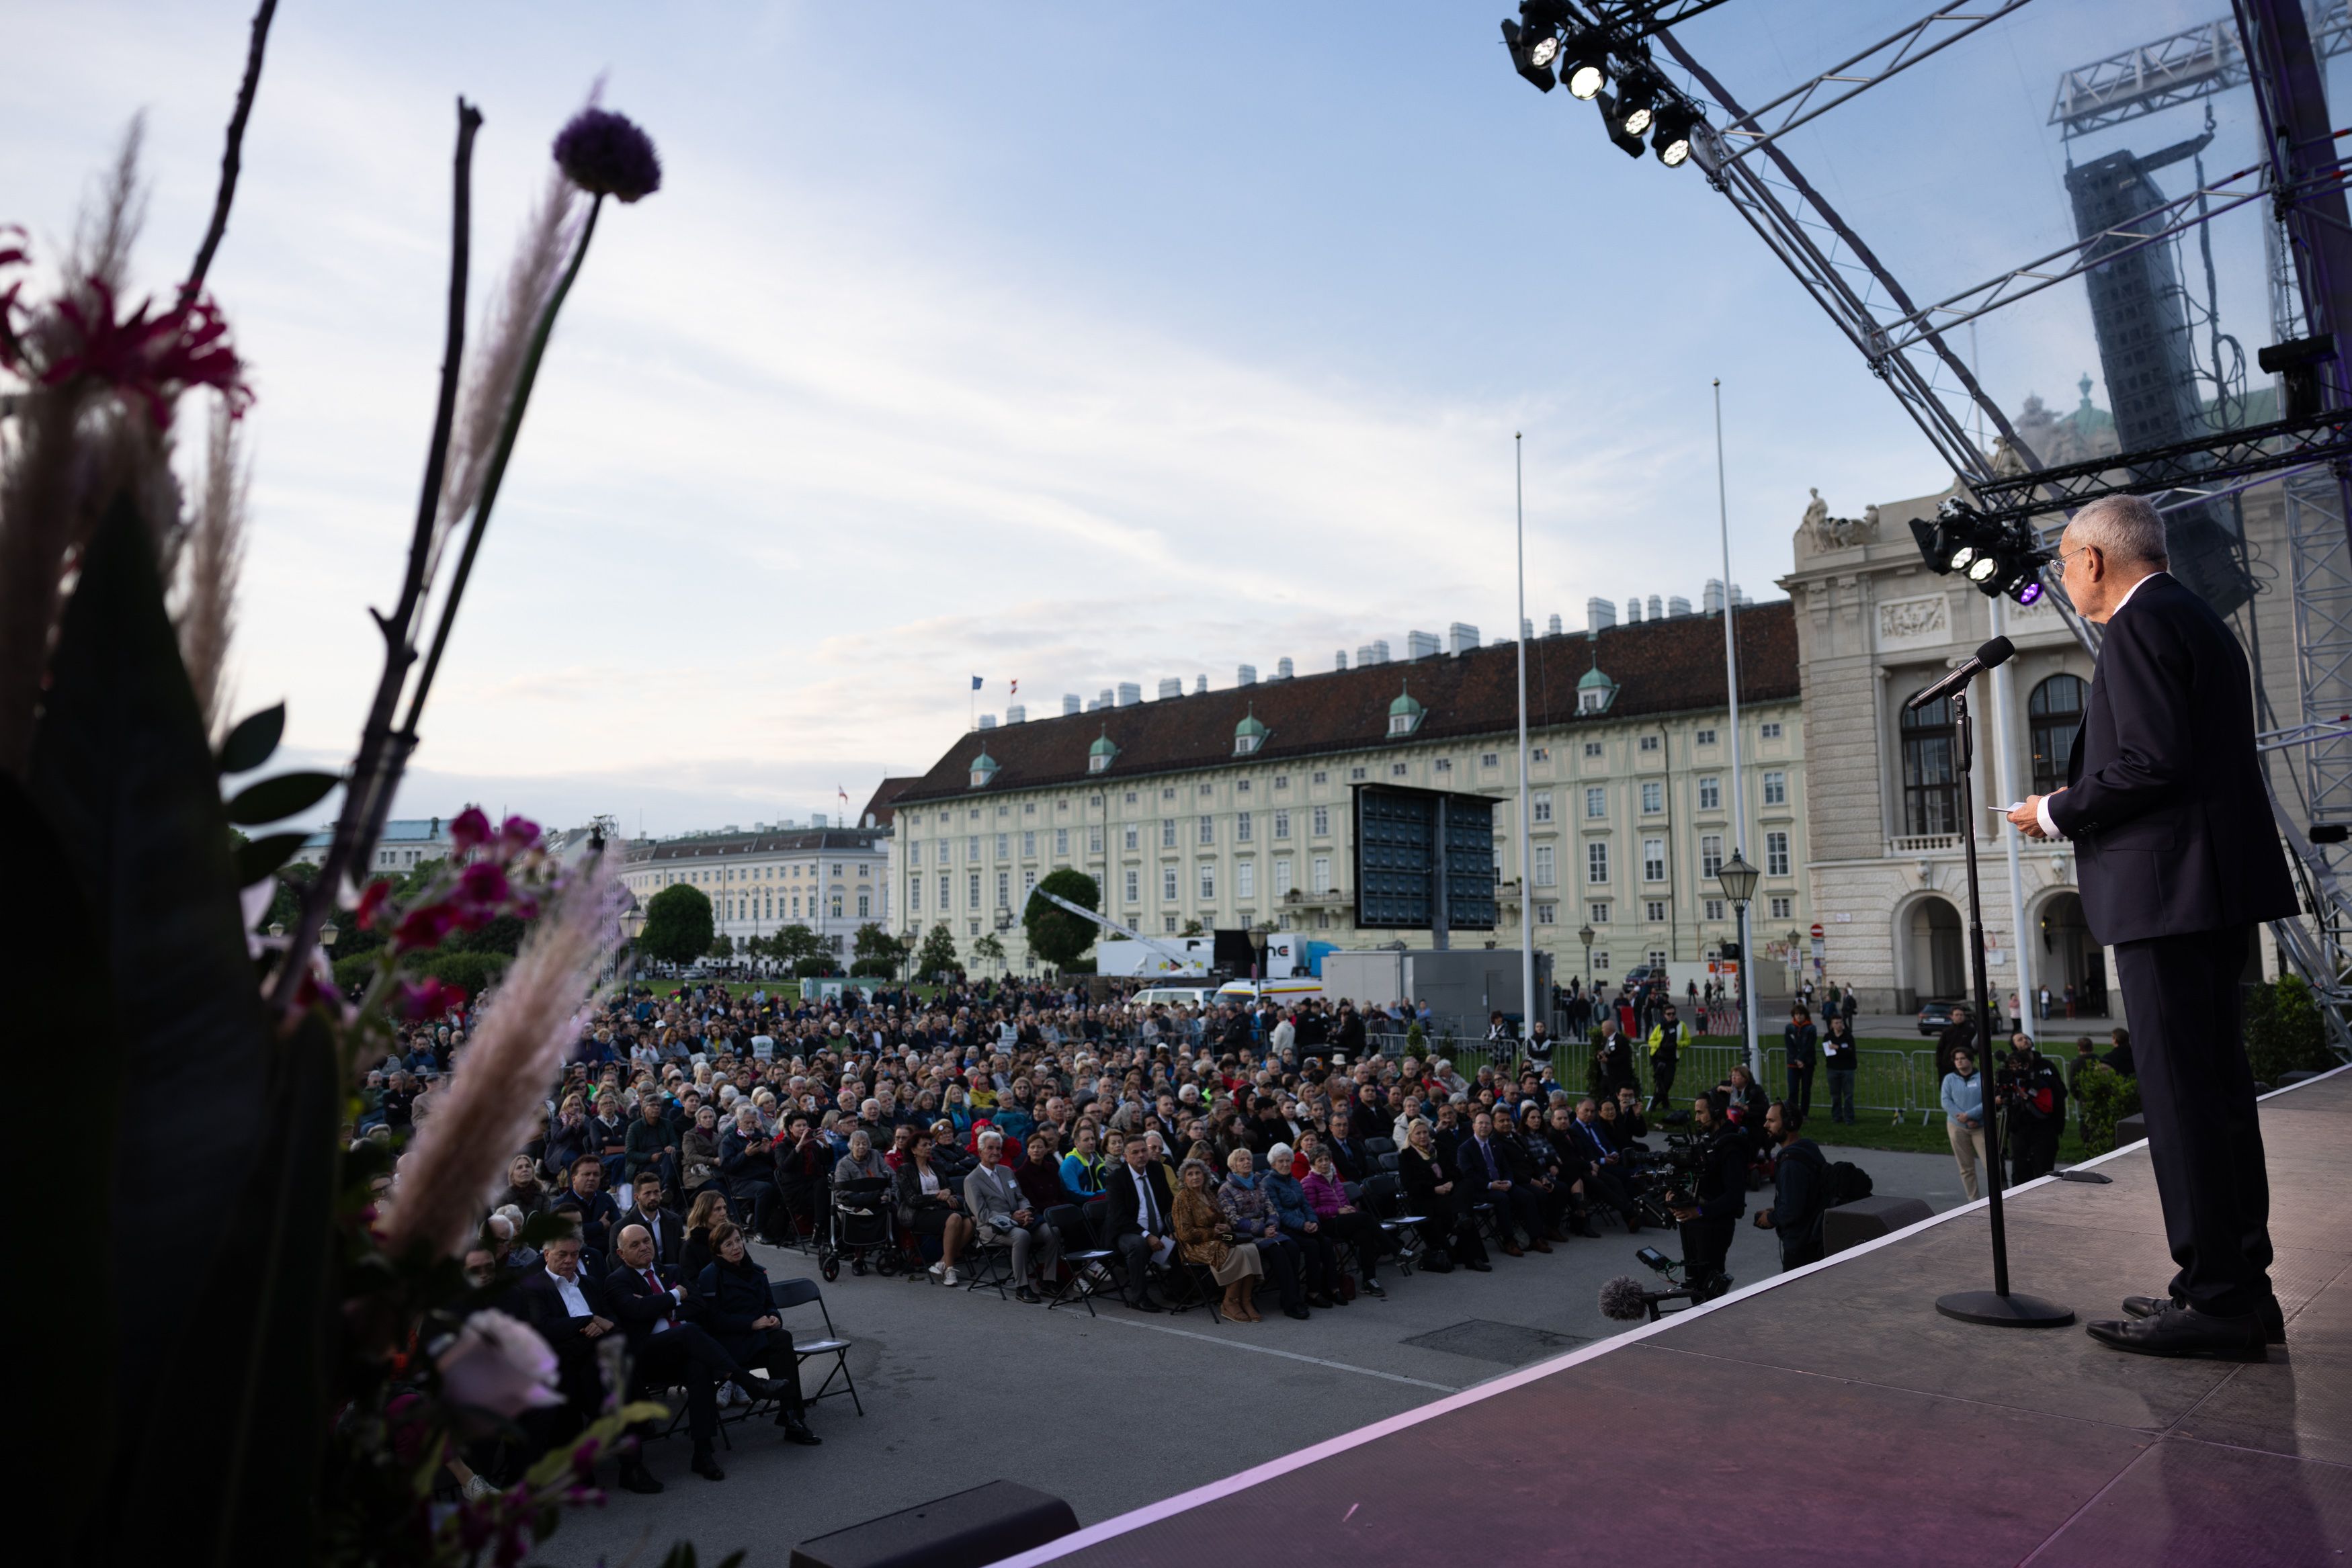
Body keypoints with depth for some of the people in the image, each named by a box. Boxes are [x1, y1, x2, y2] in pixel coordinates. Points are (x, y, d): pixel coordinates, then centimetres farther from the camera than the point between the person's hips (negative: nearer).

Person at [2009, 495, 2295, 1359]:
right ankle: (2243, 1284, 22)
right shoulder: (2199, 621, 21)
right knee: (2218, 1084, 14)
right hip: (2216, 892, 11)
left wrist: (2058, 812, -7)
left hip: (2166, 891, -11)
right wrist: (2082, 800, 18)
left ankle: (2215, 1301, -2)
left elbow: (2152, 762, -20)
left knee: (2181, 1092, -7)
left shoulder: (2140, 625, -10)